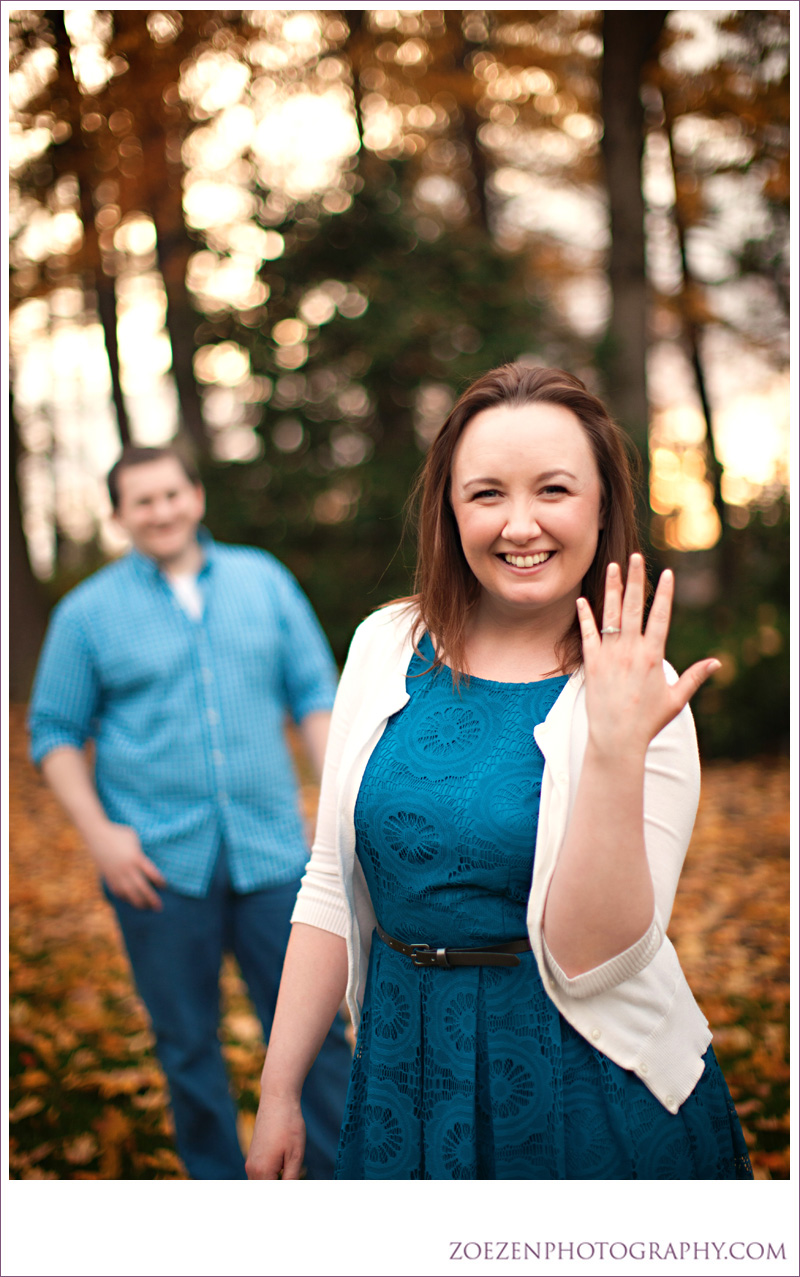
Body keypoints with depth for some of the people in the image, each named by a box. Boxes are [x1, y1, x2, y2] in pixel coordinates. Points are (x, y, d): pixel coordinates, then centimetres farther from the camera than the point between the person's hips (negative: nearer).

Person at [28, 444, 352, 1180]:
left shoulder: (265, 581, 8)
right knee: (188, 1044, 10)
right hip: (159, 867, -1)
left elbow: (314, 693, 9)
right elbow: (54, 733, 5)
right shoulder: (87, 612, 3)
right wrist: (98, 832, -7)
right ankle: (219, 1184, 28)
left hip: (271, 852, 1)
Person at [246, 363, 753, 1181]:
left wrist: (616, 751, -29)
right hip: (405, 1076, 3)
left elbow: (590, 959, -19)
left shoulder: (639, 695, -12)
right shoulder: (387, 647, -3)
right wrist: (279, 1091, 4)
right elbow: (332, 888, 2)